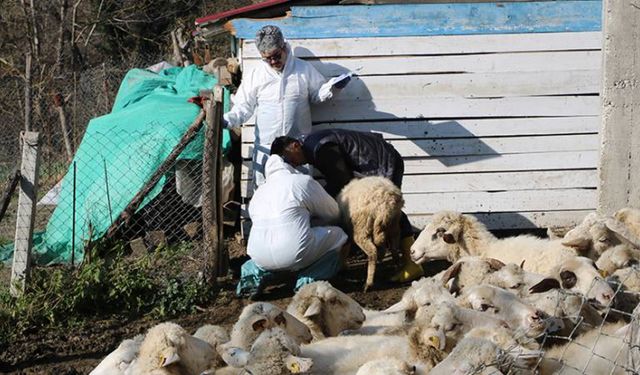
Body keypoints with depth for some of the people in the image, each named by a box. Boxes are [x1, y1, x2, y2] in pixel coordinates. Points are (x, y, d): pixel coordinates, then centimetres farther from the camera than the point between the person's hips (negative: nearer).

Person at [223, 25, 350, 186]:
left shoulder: (305, 69, 2)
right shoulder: (254, 76, 2)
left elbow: (317, 95, 11)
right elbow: (243, 108, 4)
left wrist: (333, 87, -9)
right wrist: (226, 120, -13)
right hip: (266, 148, 0)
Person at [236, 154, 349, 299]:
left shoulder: (259, 191, 19)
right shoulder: (304, 182, 4)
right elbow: (333, 213, 13)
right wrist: (311, 219, 35)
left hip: (259, 257, 6)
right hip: (294, 254, -6)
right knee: (337, 235, 15)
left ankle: (255, 273, 12)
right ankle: (307, 281, 2)